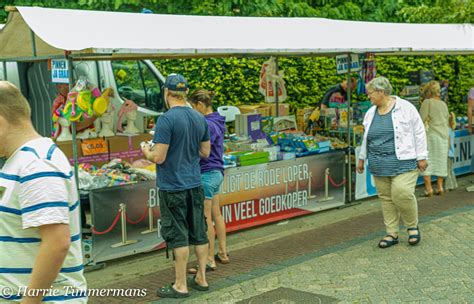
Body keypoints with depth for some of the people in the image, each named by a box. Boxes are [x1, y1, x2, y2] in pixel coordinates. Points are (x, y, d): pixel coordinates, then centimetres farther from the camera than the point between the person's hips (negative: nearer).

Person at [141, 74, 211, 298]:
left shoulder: (166, 120, -16)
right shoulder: (200, 119, 6)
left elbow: (159, 157, -17)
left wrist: (146, 152, 3)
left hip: (173, 187, -7)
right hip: (195, 184, 7)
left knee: (178, 236, 0)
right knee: (199, 233, 12)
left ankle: (180, 286, 7)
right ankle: (201, 279, 22)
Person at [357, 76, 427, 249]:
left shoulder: (405, 108, -6)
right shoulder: (371, 113, 10)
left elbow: (419, 133, -5)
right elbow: (366, 138, 21)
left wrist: (421, 157, -6)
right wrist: (362, 158, 22)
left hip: (403, 163, -5)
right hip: (379, 166, 6)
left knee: (402, 194, -15)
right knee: (386, 198, 6)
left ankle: (413, 226, 9)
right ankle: (392, 234, 15)